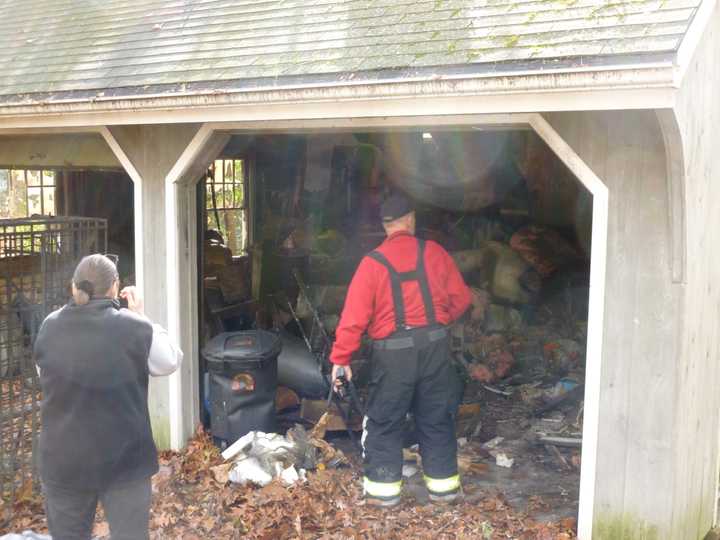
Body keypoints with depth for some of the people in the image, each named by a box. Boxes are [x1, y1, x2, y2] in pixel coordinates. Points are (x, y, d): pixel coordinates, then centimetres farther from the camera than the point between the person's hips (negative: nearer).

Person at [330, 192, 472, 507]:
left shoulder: (373, 262, -7)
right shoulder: (435, 253, 0)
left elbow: (354, 316, -9)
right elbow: (461, 299, 6)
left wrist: (341, 357, -3)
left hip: (393, 351, -2)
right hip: (435, 345, 3)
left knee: (384, 422, 10)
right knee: (437, 419, 15)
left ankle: (384, 489, 14)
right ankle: (443, 485, 24)